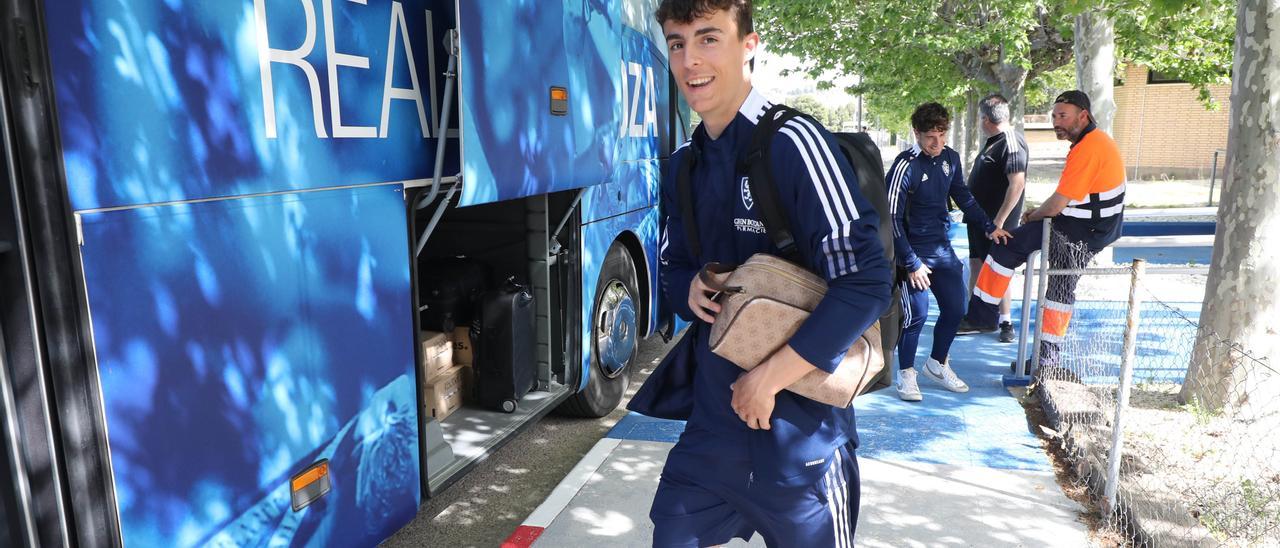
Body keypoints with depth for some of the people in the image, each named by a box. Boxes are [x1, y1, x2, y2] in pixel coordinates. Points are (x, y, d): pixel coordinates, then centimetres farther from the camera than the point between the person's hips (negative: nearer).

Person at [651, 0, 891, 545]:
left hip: (799, 432, -6)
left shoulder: (793, 143, -15)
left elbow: (866, 283, -20)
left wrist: (769, 378, -18)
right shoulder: (682, 165, 7)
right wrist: (690, 291, -8)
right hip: (712, 422, 6)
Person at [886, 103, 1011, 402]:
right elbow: (892, 218, -18)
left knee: (955, 309, 10)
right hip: (914, 250, -7)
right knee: (916, 313, -9)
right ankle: (906, 373, 12)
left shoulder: (950, 158, 3)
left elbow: (962, 196, 19)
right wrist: (911, 263, -18)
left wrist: (989, 226, 14)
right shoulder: (906, 166, -17)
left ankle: (937, 364, 31)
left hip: (942, 247, 7)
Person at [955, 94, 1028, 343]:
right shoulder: (993, 141, 12)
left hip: (996, 221, -10)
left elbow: (1017, 184, -26)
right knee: (976, 267, 14)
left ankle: (1006, 322, 10)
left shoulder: (1011, 143, -18)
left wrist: (999, 221, -26)